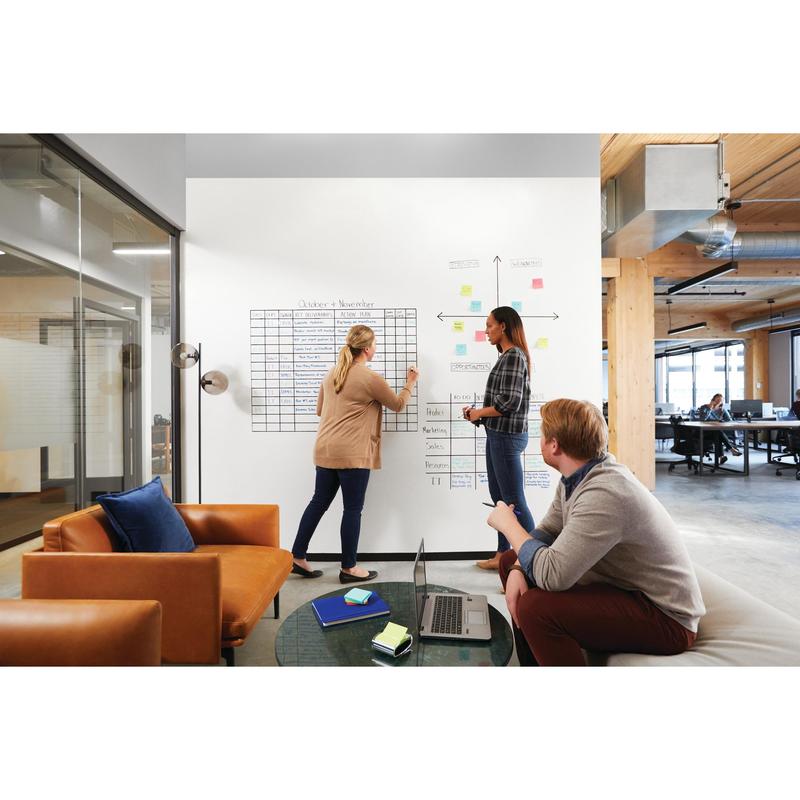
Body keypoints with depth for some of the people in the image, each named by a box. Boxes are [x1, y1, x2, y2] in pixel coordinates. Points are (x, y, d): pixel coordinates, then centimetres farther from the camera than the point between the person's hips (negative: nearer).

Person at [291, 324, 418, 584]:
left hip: (325, 450, 8)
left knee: (319, 503, 16)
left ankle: (297, 558, 23)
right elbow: (397, 405, 5)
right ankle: (348, 568, 17)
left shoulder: (332, 373, 12)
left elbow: (319, 410, 21)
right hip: (352, 454, -7)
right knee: (353, 509, 5)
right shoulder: (370, 378, -10)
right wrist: (410, 384, 21)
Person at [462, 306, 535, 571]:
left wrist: (479, 413, -9)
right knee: (498, 497, 16)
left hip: (507, 436, -10)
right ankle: (503, 555, 29)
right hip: (498, 435, 10)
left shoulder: (514, 356, -14)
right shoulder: (507, 356, 14)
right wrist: (478, 413, 5)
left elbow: (510, 403, -22)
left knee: (514, 501, -3)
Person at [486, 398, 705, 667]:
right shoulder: (576, 476, -2)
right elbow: (546, 532, 5)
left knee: (534, 608, -31)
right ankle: (533, 663, 22)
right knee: (509, 562, 8)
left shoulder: (604, 494, -32)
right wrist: (517, 568, -15)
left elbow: (551, 574, -35)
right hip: (621, 586, 9)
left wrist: (508, 524, -19)